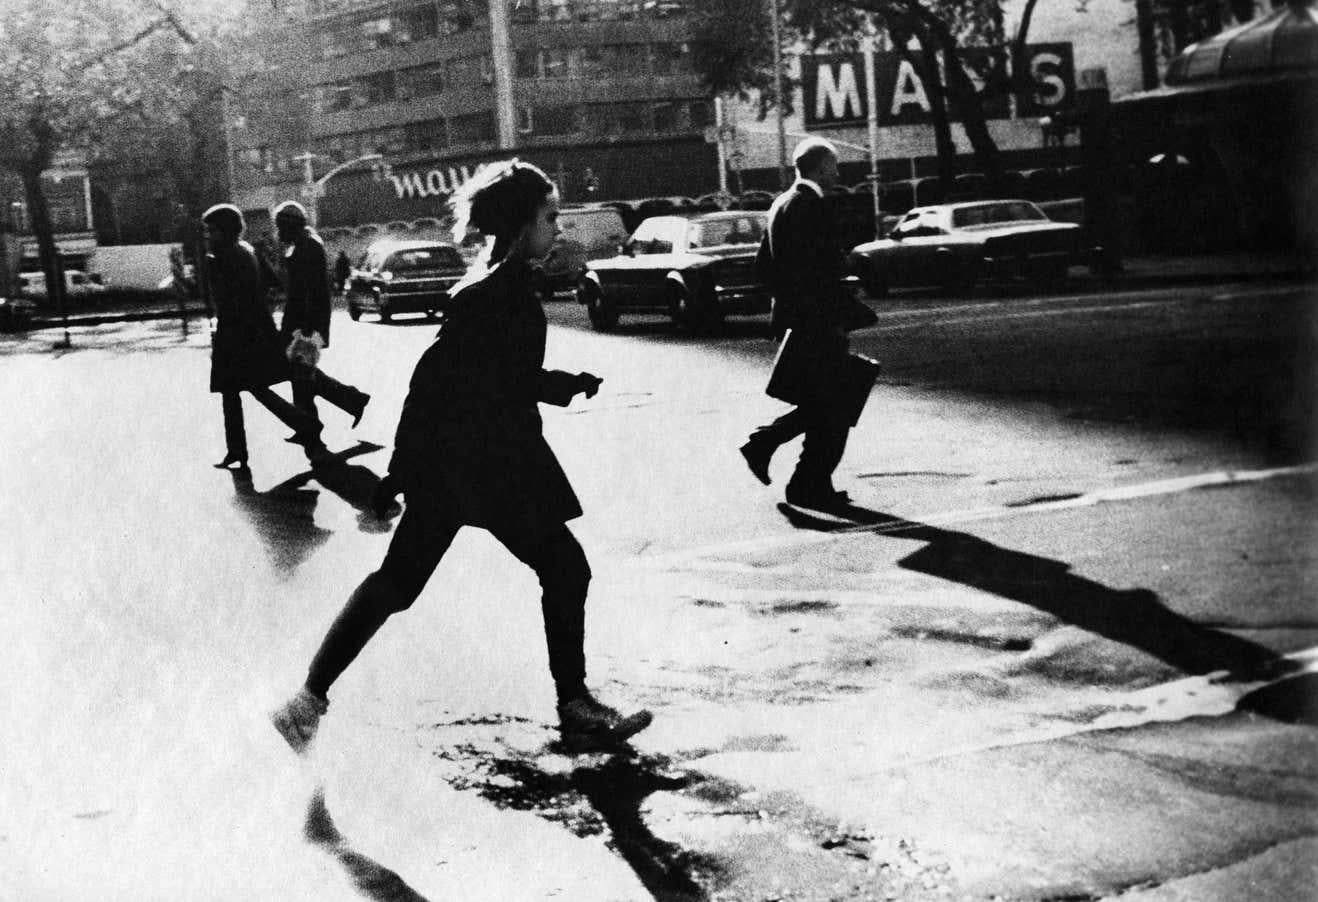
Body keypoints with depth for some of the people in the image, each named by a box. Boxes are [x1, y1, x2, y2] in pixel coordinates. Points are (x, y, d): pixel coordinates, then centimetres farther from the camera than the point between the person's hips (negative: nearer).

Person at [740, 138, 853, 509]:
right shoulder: (812, 207, -16)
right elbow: (814, 272, -22)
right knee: (832, 408, 0)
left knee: (819, 402, 19)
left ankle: (763, 443, 12)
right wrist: (833, 322, -19)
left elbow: (763, 265, 18)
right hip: (817, 325, -9)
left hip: (790, 320, 9)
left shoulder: (781, 204, 13)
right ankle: (810, 486, 3)